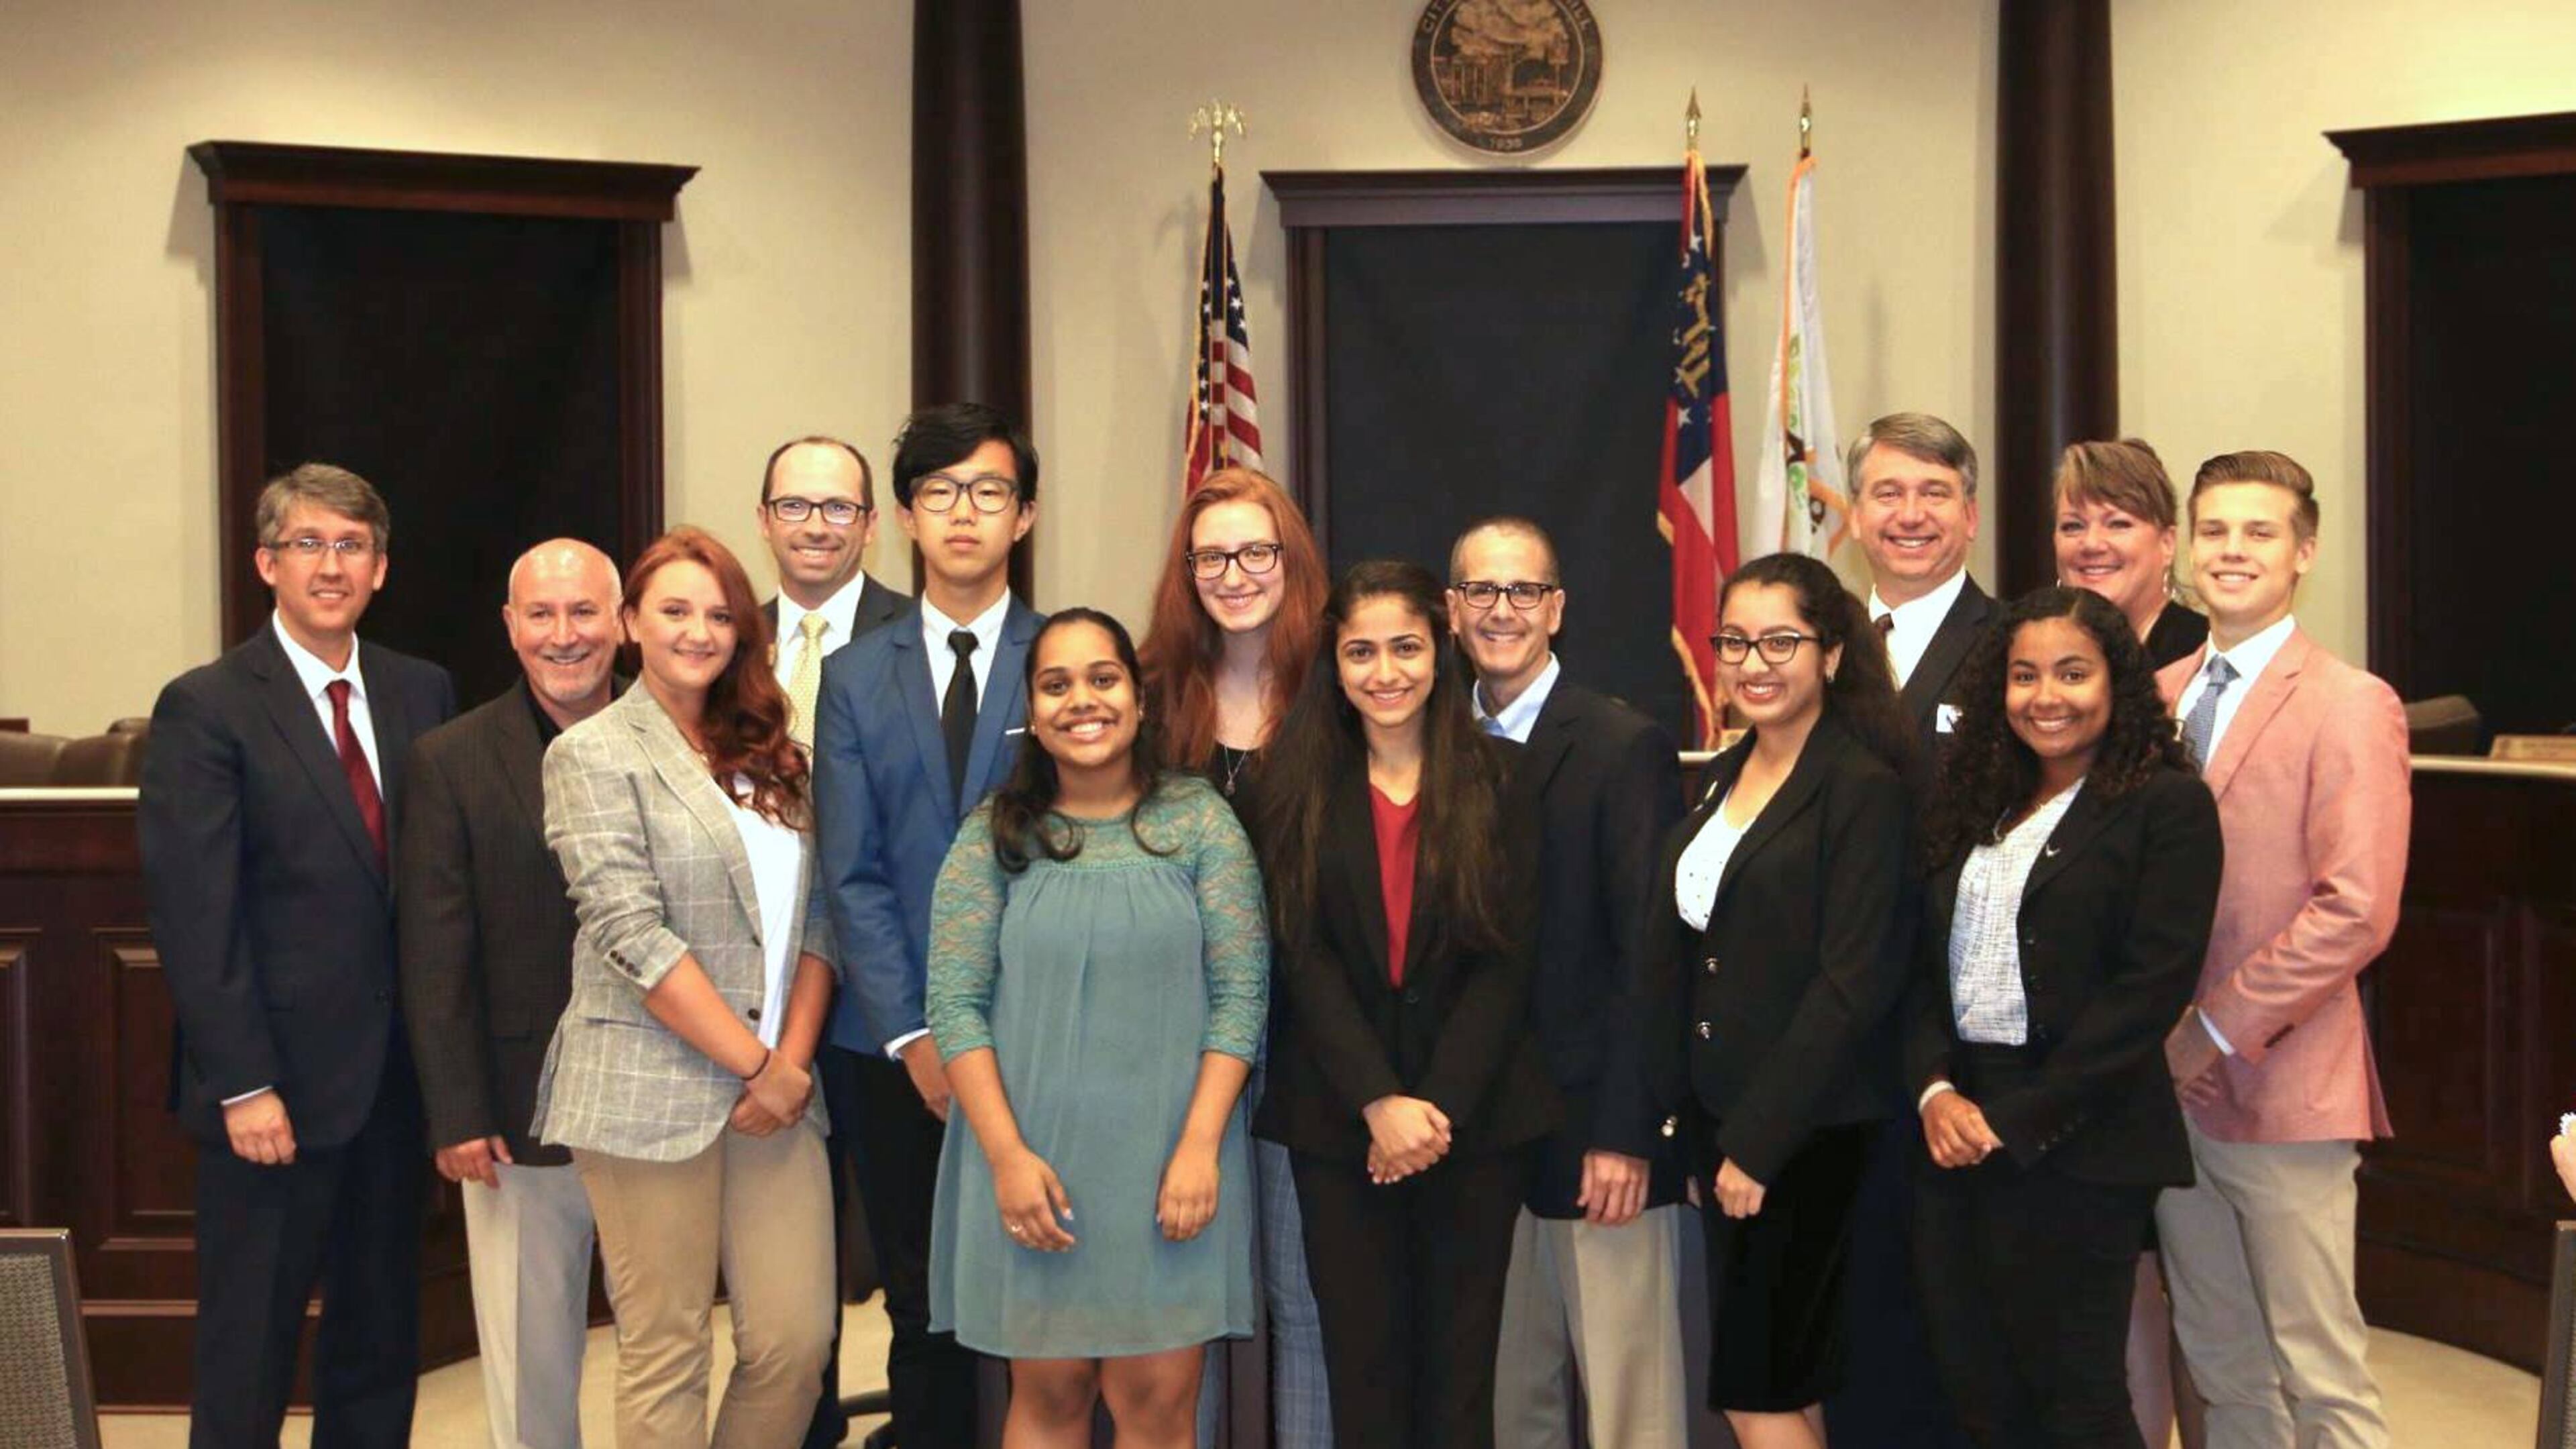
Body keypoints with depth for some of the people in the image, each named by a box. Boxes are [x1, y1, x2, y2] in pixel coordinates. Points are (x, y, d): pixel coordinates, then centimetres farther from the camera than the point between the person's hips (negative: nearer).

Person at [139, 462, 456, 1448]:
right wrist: (242, 1085, -15)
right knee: (248, 1356, 5)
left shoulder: (422, 693, 8)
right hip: (278, 1088, -5)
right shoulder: (205, 708, -6)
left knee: (382, 1344, 14)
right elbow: (194, 915, -11)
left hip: (399, 1075, 5)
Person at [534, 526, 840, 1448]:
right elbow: (632, 938, -11)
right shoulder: (595, 756, -2)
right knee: (665, 1355, 0)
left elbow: (815, 918, 11)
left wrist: (794, 1059, -4)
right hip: (651, 1091, -5)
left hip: (776, 1088, 5)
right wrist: (756, 1066, -12)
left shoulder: (768, 756, 16)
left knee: (797, 1342, -1)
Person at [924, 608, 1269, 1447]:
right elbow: (954, 1005, -2)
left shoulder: (1199, 820, 1)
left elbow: (1241, 994, -1)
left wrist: (1200, 1146, -10)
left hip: (1171, 1158, 0)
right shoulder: (993, 836, 1)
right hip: (1030, 1161, 0)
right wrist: (1007, 1155, -10)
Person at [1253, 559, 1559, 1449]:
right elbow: (1304, 960, -4)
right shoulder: (1300, 784, 3)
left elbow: (1506, 959, -3)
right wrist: (1378, 1103, -14)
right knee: (1362, 1360, 5)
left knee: (1461, 1361, 5)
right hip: (1338, 1117, 0)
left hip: (1475, 1112, 0)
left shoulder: (1499, 779, 2)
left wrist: (1438, 1106, -12)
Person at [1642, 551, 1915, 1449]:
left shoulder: (1864, 789, -12)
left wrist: (1759, 1142, -18)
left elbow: (1852, 983, -17)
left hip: (1805, 1129, -7)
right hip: (1717, 1110, 7)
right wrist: (1707, 1127, 7)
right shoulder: (1723, 777, 11)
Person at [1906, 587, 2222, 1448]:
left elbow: (2152, 987, -12)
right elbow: (1926, 967, 12)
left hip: (2074, 1149, -6)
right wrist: (1934, 1090, -6)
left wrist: (2016, 1120, -14)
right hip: (1954, 1136, 6)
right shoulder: (1975, 808, 16)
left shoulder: (2168, 805, -4)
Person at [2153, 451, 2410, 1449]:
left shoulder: (2351, 707, -8)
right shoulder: (2157, 696, 10)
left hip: (2281, 1086, -6)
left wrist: (2220, 1029, -15)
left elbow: (2356, 912, -16)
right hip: (2170, 1081, 6)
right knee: (2221, 1369, 15)